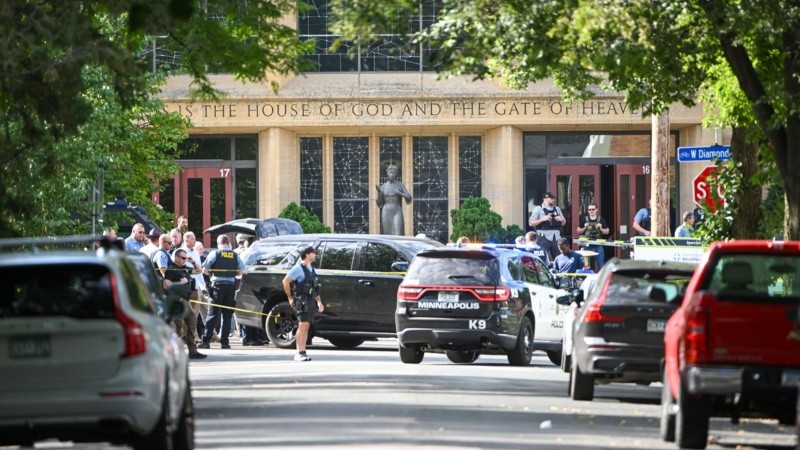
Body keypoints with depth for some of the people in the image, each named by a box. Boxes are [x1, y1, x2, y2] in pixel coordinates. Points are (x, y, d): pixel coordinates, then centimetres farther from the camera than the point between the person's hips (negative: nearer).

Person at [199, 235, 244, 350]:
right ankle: (224, 342, 3)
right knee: (227, 315, 7)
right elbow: (240, 271, 6)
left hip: (218, 285, -2)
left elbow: (204, 270, -4)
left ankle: (206, 341, -6)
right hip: (231, 285, 2)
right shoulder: (235, 255, 6)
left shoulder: (214, 254, -3)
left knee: (213, 314, -1)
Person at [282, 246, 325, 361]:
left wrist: (319, 302, 19)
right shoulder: (299, 269, -8)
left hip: (311, 301, 8)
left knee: (306, 326, 7)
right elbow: (285, 281, -10)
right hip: (302, 301, -8)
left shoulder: (312, 270, 19)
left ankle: (303, 352, 10)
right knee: (303, 325, -13)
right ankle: (299, 353, -13)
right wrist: (290, 298, -8)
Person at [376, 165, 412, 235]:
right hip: (386, 213, 2)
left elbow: (408, 198, -5)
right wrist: (379, 192, -11)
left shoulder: (400, 184, 2)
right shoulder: (384, 187, 8)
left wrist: (399, 193, -23)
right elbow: (379, 203, 7)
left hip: (397, 213, -2)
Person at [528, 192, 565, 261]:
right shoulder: (538, 209, 1)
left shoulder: (557, 209, 16)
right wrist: (543, 219, -15)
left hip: (556, 237, 5)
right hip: (544, 237, -5)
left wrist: (561, 220, -1)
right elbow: (531, 223, -4)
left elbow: (563, 223, 22)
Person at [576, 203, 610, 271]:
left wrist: (601, 228, -11)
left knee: (601, 266, -3)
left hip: (598, 245, -1)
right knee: (588, 266, 8)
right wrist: (584, 228, -8)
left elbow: (607, 232, 7)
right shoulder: (585, 219, 4)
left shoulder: (601, 219, 2)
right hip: (588, 245, 1)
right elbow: (579, 231, 10)